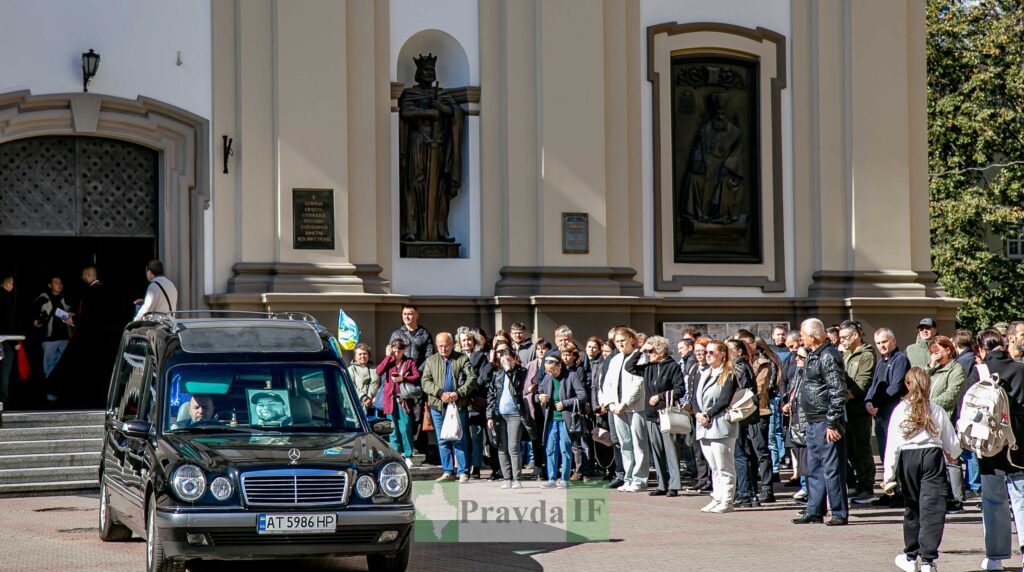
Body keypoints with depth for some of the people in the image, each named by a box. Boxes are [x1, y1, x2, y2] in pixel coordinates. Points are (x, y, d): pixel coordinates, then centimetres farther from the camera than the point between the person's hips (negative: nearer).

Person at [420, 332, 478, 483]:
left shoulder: (462, 359, 5)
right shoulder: (430, 361, 12)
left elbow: (472, 379, -3)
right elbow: (425, 382, 2)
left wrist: (458, 393, -16)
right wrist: (440, 393, -13)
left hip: (459, 405, -3)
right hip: (438, 406, 3)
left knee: (460, 440, -4)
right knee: (442, 441, 6)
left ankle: (463, 472, 0)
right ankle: (447, 472, 13)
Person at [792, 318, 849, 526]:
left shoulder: (828, 356, -16)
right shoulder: (814, 355, 15)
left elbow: (838, 392, -19)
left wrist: (832, 423, -20)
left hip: (825, 422, -10)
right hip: (813, 421, 10)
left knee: (831, 468, -5)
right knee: (814, 469, 14)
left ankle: (839, 514, 1)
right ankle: (814, 511, 21)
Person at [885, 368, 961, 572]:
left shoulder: (900, 410, -2)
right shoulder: (937, 410, 1)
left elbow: (892, 445, -5)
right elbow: (953, 444, 7)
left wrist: (888, 475, -2)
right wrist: (952, 454, 31)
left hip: (908, 458, 1)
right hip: (933, 456, -1)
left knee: (912, 507, 16)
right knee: (932, 509, -2)